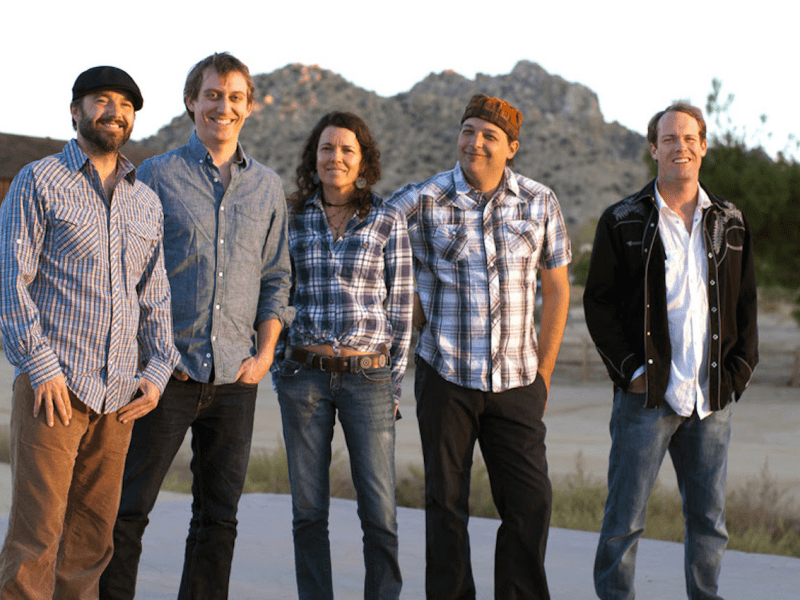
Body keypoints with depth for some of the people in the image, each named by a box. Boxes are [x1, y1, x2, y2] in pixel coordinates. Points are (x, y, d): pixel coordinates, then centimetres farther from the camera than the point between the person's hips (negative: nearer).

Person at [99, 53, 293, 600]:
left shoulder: (267, 188, 11)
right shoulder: (157, 176, 1)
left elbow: (276, 278, 14)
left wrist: (265, 354, 2)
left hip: (236, 376, 3)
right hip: (168, 370, -3)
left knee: (219, 516, 8)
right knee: (128, 508, -1)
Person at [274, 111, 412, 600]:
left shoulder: (388, 220, 2)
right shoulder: (293, 219, 7)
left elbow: (401, 303, 2)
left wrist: (395, 380, -2)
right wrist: (274, 362, 7)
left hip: (368, 375, -2)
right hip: (304, 375, 2)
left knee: (380, 511, -3)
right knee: (308, 509, 6)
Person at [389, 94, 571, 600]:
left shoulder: (540, 203, 4)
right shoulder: (422, 200, -3)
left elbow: (557, 288, 11)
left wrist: (544, 371, 7)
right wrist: (418, 318, 2)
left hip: (516, 381, 2)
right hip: (445, 375, -1)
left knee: (531, 501, 2)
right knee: (446, 501, 5)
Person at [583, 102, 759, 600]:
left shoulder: (729, 223, 11)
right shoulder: (622, 222, 1)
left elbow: (746, 305, 14)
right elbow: (598, 302, 1)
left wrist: (738, 372, 3)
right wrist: (628, 368, -8)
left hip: (712, 399, 3)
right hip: (647, 393, -3)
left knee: (709, 520, 9)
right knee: (625, 518, 0)